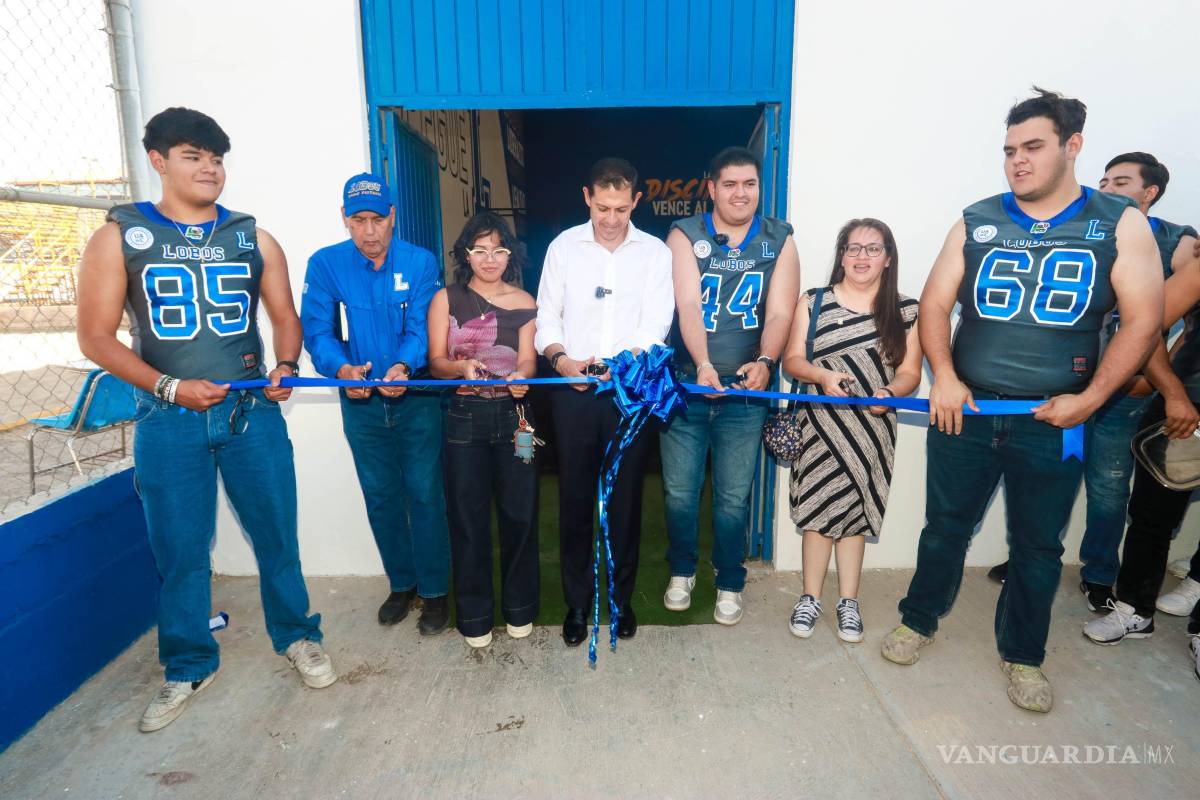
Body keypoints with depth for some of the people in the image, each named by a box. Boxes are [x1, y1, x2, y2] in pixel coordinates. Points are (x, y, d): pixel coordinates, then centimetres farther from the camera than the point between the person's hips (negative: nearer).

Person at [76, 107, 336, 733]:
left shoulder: (253, 238, 8)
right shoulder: (119, 237, 2)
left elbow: (285, 317, 10)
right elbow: (95, 336, 0)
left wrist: (285, 366, -10)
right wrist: (168, 387, -13)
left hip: (252, 411, 1)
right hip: (169, 420, -1)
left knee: (276, 533, 8)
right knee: (179, 548, 9)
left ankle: (297, 636, 28)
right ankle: (189, 667, 28)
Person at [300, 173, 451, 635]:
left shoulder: (420, 262, -8)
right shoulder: (325, 264, -4)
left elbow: (421, 328, -14)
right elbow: (317, 332, -8)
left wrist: (403, 366, -35)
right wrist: (340, 368, -28)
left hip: (416, 398, -2)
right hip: (361, 403, 2)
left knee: (425, 494, 3)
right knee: (381, 498, 14)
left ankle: (434, 591, 20)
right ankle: (401, 583, 33)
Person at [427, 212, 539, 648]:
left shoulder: (524, 302, 7)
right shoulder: (446, 299, 4)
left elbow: (527, 360, -1)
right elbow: (436, 361, -1)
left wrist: (520, 377, -25)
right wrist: (462, 368, -23)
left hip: (513, 415, 1)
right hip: (464, 417, -1)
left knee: (519, 511, 6)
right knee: (468, 516, 5)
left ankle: (519, 607, 26)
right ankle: (474, 614, 22)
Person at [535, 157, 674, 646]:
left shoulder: (655, 252, 5)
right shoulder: (564, 246, 7)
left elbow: (657, 322, -4)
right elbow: (547, 315, 5)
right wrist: (562, 359, -15)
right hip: (573, 388, 1)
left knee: (625, 496, 7)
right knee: (575, 496, 6)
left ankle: (621, 597, 25)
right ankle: (577, 601, 21)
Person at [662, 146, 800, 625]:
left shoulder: (779, 241, 4)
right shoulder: (685, 236, -1)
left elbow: (780, 312, -6)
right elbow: (688, 306, -14)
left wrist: (764, 361, -25)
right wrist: (703, 365, -29)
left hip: (744, 389, 1)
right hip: (686, 384, 0)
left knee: (733, 497, 8)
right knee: (679, 491, 9)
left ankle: (730, 584, 29)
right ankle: (682, 571, 33)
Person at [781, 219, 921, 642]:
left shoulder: (905, 310, 4)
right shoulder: (814, 302, 3)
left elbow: (910, 372, 2)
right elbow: (792, 360, 1)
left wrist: (890, 393, -20)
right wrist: (822, 375, -19)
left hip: (872, 427, 1)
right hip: (820, 422, -1)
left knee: (855, 510, 8)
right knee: (818, 505, 2)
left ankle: (848, 601, 22)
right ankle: (810, 598, 17)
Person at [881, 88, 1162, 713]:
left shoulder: (1120, 224, 1)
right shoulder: (976, 222, 5)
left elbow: (1142, 320, -3)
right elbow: (935, 303, 2)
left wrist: (1091, 398, -13)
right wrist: (943, 375, -13)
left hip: (1052, 420, 0)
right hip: (965, 410, 1)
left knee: (1038, 546, 12)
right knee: (946, 527, 12)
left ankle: (1022, 655, 32)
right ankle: (919, 620, 32)